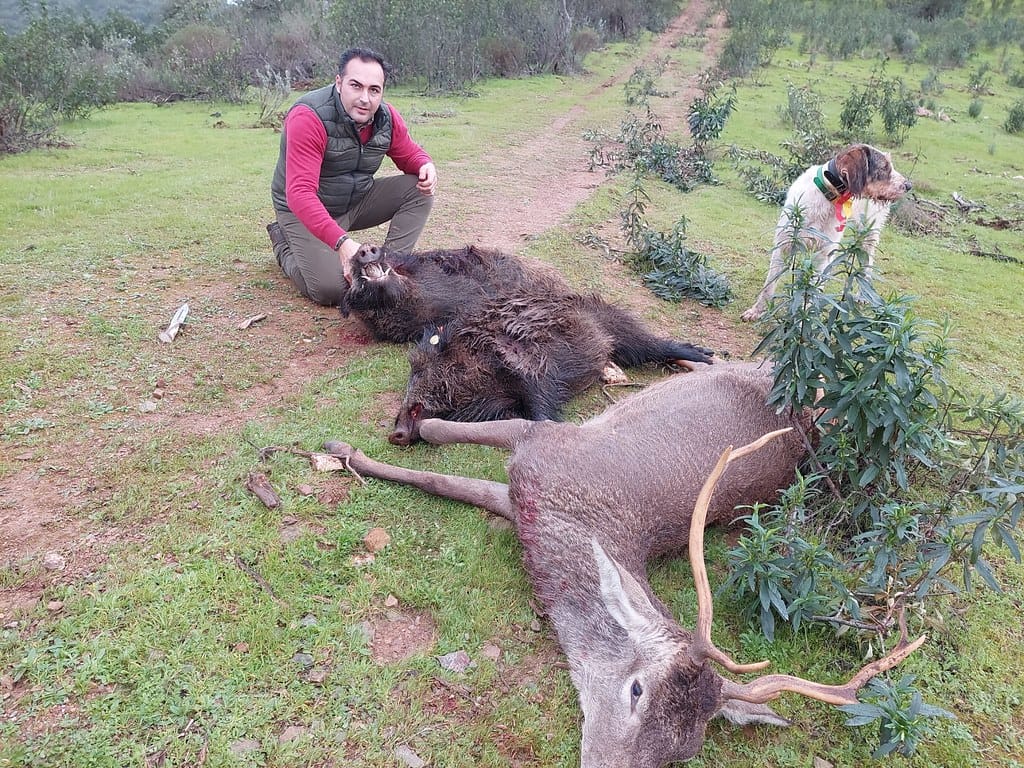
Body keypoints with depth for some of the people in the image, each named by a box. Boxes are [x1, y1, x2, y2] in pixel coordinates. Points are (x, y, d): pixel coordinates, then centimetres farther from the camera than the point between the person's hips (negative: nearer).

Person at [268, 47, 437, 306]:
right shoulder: (308, 117, -29)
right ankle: (285, 245, 9)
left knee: (419, 189, -11)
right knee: (331, 289, -21)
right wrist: (341, 242, -49)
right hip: (305, 211, -5)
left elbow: (410, 153, 9)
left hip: (357, 201, 6)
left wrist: (426, 166, -19)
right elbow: (300, 194, -36)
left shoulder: (387, 117, -11)